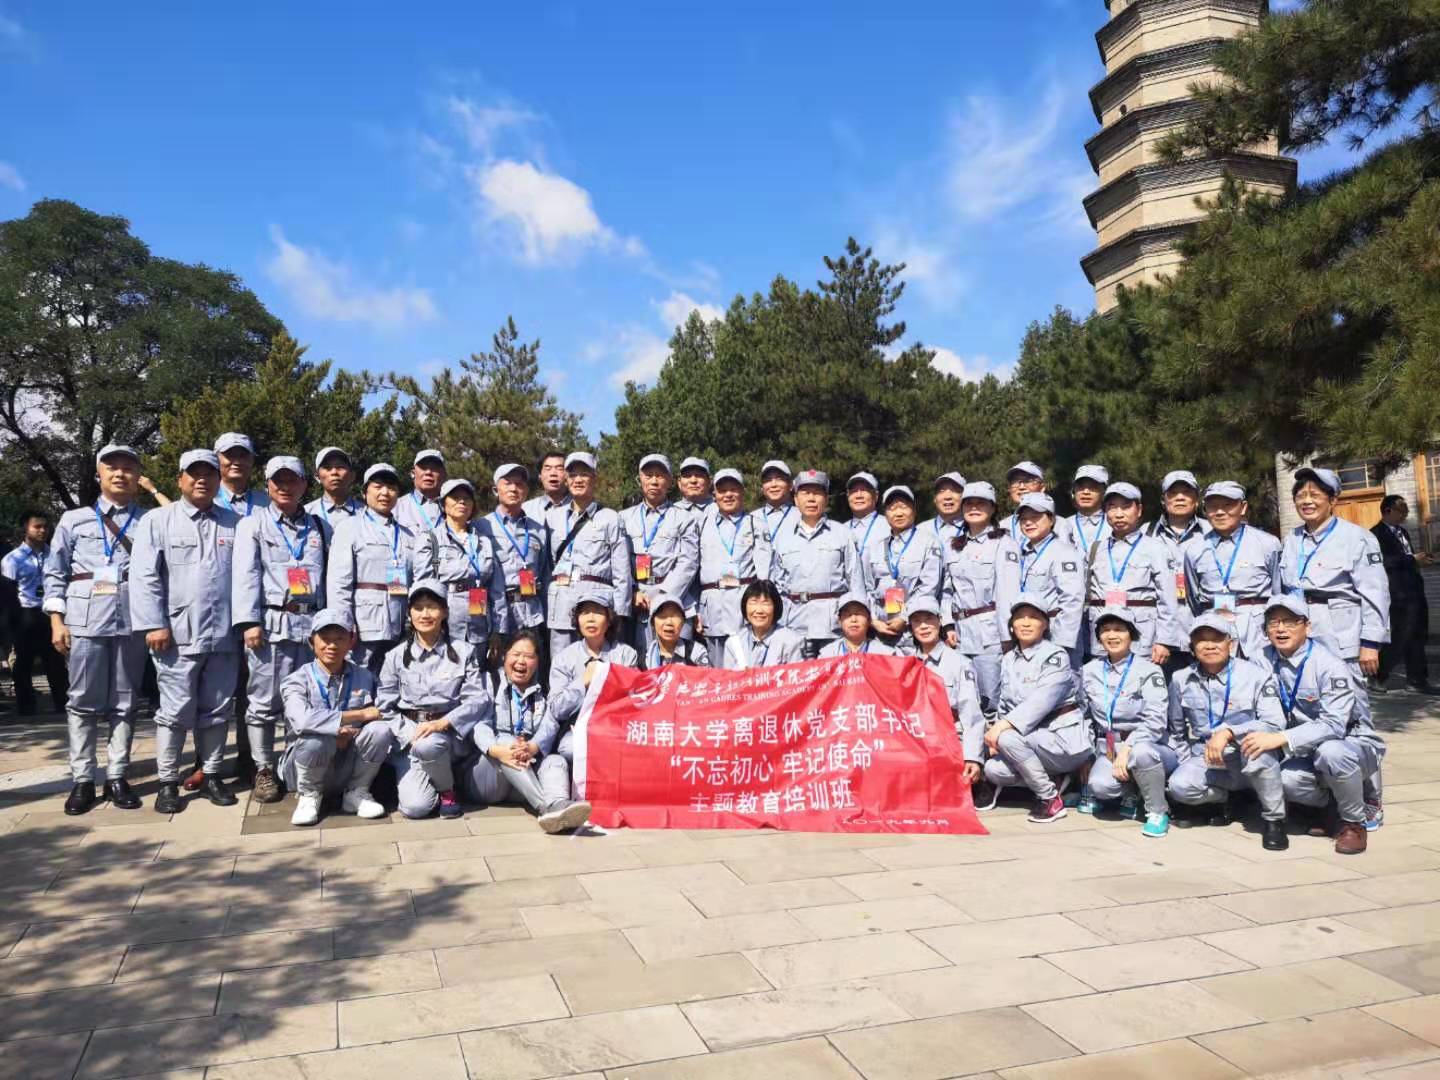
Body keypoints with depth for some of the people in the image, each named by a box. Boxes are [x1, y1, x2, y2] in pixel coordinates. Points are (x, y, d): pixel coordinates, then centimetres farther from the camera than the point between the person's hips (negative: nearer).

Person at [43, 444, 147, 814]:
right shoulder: (74, 520, 10)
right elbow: (55, 574, 9)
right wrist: (57, 620, 1)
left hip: (133, 621, 0)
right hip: (86, 620, 0)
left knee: (125, 702, 5)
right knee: (83, 701, 4)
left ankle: (117, 777, 13)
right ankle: (82, 779, 11)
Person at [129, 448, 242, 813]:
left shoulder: (234, 522, 11)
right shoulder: (157, 521, 3)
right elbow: (144, 577, -3)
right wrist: (154, 625, -10)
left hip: (224, 635, 3)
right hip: (178, 635, -3)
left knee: (216, 711, 10)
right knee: (176, 711, 1)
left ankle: (212, 776, 21)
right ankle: (168, 783, 12)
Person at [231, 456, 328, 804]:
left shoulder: (316, 527, 17)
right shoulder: (253, 524, 8)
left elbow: (329, 575, 15)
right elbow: (246, 574, -2)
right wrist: (249, 622, -12)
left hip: (310, 622, 3)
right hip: (271, 621, -3)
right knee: (264, 700, 0)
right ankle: (264, 770, 10)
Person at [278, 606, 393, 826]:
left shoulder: (364, 677, 3)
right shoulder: (297, 680, -9)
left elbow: (379, 717, -2)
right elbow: (302, 720, -30)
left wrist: (353, 732, -24)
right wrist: (359, 714, -26)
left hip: (349, 768, 3)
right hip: (303, 770, -3)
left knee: (381, 730, -23)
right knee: (317, 737, -35)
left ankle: (356, 792, 0)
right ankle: (309, 795, -4)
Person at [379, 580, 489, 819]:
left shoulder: (464, 652, 4)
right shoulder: (396, 656, 6)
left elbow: (478, 700, -5)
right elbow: (384, 707, 3)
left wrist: (442, 723, -19)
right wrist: (409, 735, -12)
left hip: (449, 734, -1)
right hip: (408, 737, 1)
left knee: (428, 745, -38)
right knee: (415, 806, -21)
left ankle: (447, 789, -6)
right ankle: (413, 777, 16)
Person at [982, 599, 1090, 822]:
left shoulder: (1055, 656, -11)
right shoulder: (1008, 660, 11)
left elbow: (1040, 702, -23)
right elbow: (1004, 704, 11)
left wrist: (1003, 727, -30)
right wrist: (995, 730, -7)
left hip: (1063, 739, -7)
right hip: (1032, 740, 7)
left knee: (1008, 737, -30)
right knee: (993, 770, -14)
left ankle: (1050, 797, -13)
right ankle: (1053, 780, 5)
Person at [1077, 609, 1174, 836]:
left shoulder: (1149, 671, -6)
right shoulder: (1090, 671, 7)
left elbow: (1155, 721, -16)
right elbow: (1085, 718, 13)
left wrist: (1127, 749, -25)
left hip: (1147, 747, -3)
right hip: (1108, 749, 3)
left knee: (1141, 753, -39)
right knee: (1100, 784, -29)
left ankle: (1158, 811, -12)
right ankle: (1128, 793, 9)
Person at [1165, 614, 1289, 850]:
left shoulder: (1256, 676, -9)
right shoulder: (1181, 680, 2)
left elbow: (1275, 724, -20)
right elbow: (1176, 730, 15)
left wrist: (1228, 732, -31)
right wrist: (1186, 763, 7)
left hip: (1249, 761, -3)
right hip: (1206, 761, 3)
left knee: (1256, 747, -38)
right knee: (1179, 786, -28)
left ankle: (1274, 819, -14)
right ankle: (1220, 797, 9)